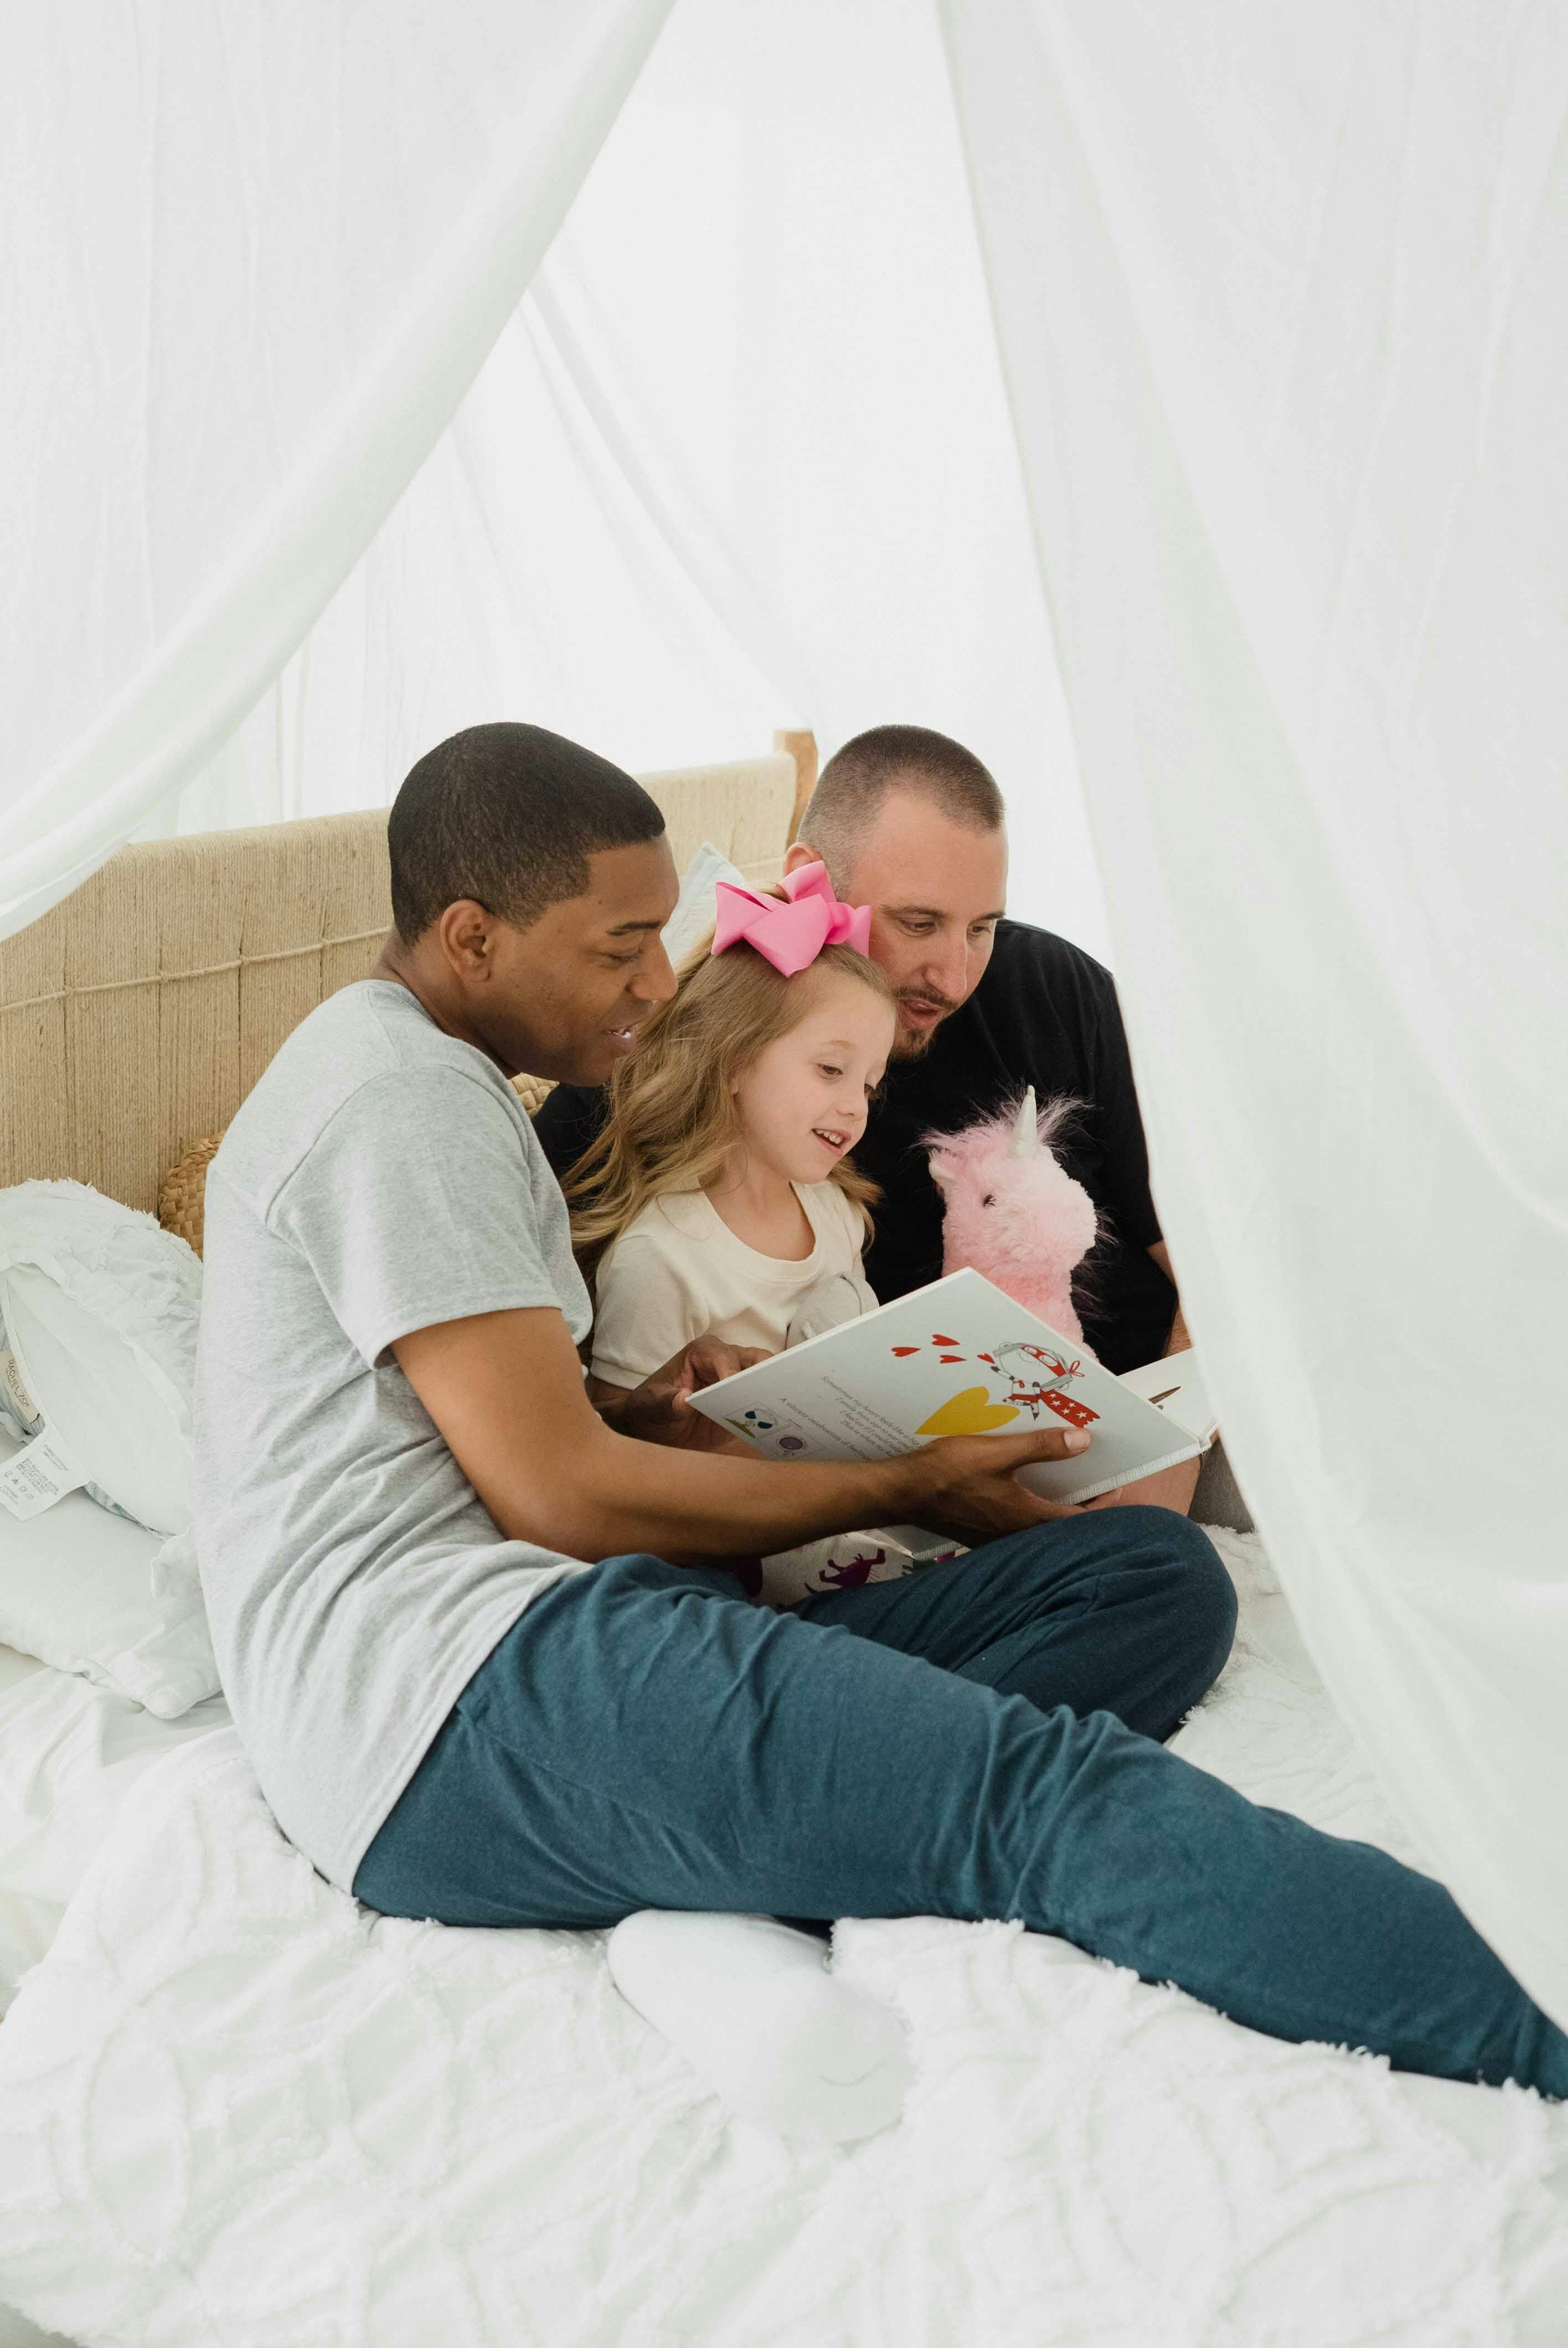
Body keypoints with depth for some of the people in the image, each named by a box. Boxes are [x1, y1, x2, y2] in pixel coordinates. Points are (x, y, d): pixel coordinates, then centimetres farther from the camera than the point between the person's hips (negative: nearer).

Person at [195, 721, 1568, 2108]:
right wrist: (912, 1487, -1)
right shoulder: (398, 1098, -7)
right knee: (1049, 1785, -29)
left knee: (1154, 1575, -5)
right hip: (450, 1694, -10)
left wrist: (648, 1417, 7)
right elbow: (557, 1493, -12)